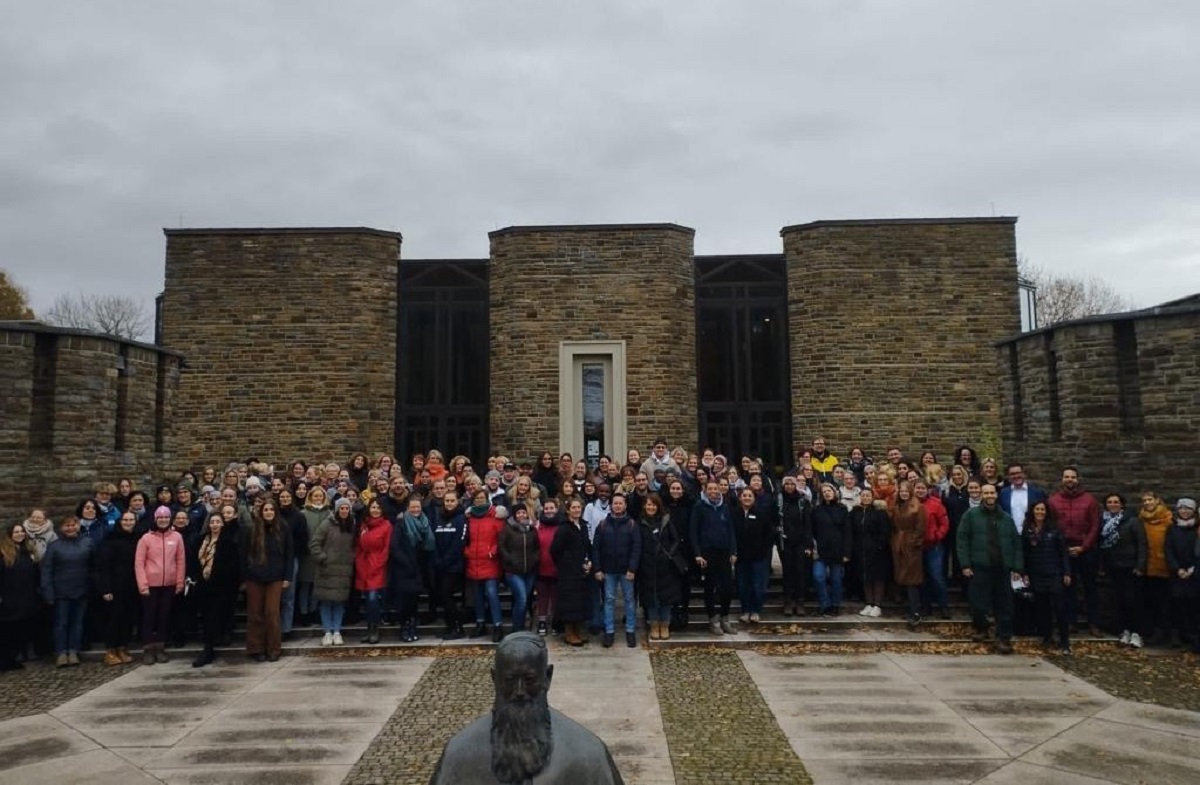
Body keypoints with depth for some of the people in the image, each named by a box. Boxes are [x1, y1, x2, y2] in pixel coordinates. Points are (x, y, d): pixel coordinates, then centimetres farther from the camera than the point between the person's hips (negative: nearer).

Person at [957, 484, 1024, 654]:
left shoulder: (1006, 518, 15)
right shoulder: (971, 515, 3)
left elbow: (1016, 543, 13)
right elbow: (962, 540, -2)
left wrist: (1017, 567, 4)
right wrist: (965, 564, -9)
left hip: (1002, 568, 3)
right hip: (979, 567, -3)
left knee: (1004, 605, 3)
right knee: (978, 603, 1)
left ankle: (1004, 638, 11)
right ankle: (981, 629, 25)